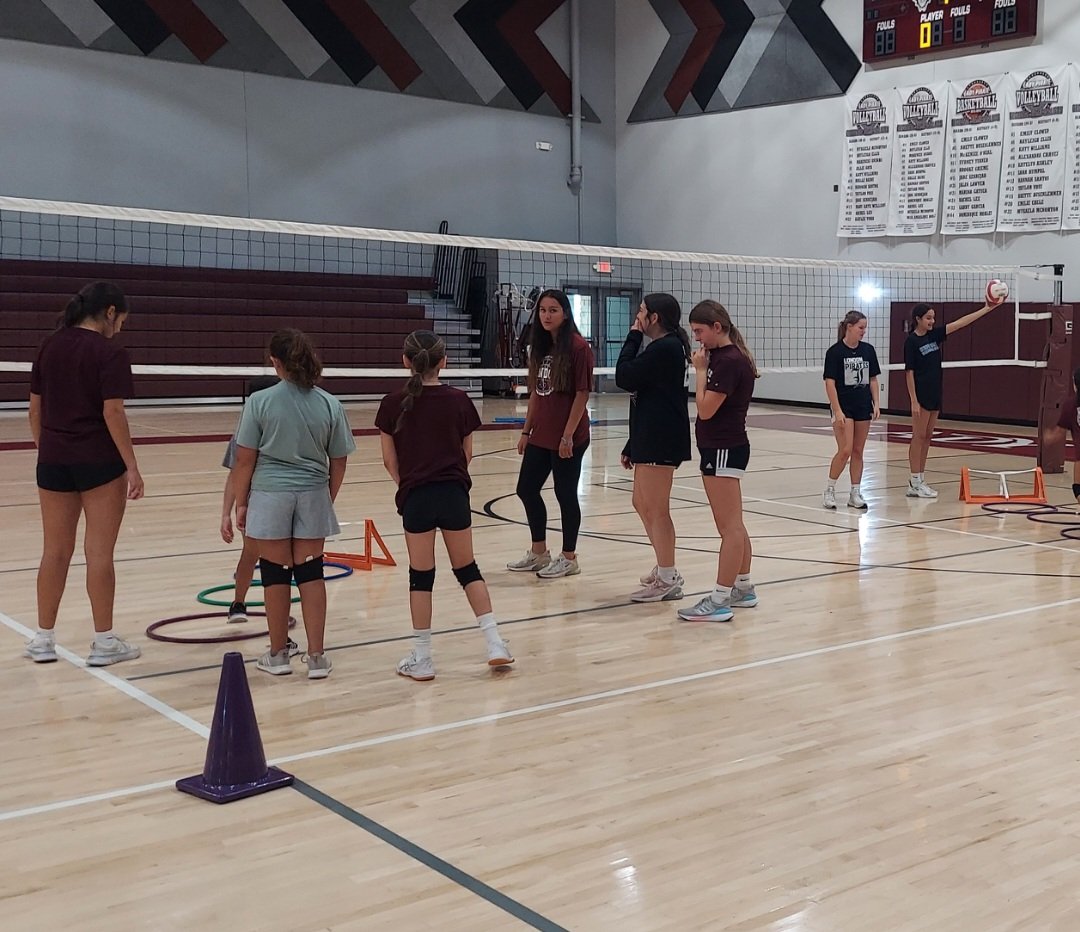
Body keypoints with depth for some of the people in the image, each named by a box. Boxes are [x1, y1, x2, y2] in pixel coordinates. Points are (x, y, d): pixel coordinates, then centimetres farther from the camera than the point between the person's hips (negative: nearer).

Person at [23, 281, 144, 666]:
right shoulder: (109, 353, -11)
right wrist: (132, 468, -13)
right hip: (99, 462, -5)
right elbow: (113, 413, -16)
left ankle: (43, 639, 18)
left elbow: (35, 409, 10)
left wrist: (46, 451, 19)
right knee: (100, 553, 1)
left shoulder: (50, 347, 8)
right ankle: (104, 642, 8)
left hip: (53, 461, 6)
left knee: (55, 551, 13)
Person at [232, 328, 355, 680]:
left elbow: (245, 460, -5)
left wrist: (241, 503, 6)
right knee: (310, 572, 8)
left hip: (270, 495, -2)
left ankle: (278, 655, 20)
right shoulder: (330, 405, -1)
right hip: (313, 496, 2)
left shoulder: (260, 402, -8)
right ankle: (316, 657, 9)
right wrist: (328, 500, 18)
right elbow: (338, 463, 5)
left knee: (276, 572, 8)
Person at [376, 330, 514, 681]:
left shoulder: (394, 404, -4)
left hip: (416, 497, -1)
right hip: (455, 494, 2)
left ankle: (421, 658, 11)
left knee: (421, 575, 6)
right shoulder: (459, 401, -1)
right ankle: (494, 643, 12)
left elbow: (390, 460, 0)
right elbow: (467, 454, 7)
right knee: (467, 568, 15)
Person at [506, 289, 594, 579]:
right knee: (526, 489, 12)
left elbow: (582, 393, -14)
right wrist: (527, 430, 12)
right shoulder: (540, 346, 10)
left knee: (565, 494, 2)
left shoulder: (578, 347, -12)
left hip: (568, 437, -8)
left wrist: (568, 435, -17)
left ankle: (569, 558, 17)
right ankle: (539, 553, 27)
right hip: (540, 435, 8)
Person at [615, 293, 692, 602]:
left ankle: (667, 581, 4)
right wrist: (632, 445, 21)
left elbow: (624, 377, -17)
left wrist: (633, 337, -6)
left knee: (656, 509, -4)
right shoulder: (664, 347, 17)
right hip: (650, 438, 11)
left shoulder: (665, 348, -15)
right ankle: (664, 569, 28)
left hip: (661, 439, -11)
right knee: (642, 503, 18)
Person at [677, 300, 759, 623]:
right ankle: (743, 588, 27)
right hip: (718, 447, 11)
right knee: (732, 526, 17)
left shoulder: (730, 360, -18)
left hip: (724, 450, -11)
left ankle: (720, 601, -8)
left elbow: (705, 409, -19)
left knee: (730, 527, -9)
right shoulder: (720, 356, 11)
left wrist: (700, 370, -11)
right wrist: (704, 367, 4)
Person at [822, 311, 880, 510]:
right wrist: (837, 411, -16)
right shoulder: (835, 351, -9)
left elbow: (873, 379, 12)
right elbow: (830, 383, -11)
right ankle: (829, 490, 4)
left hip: (863, 407, 5)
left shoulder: (868, 350, 5)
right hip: (843, 406, -5)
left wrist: (876, 404, 3)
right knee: (845, 450, -11)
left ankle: (855, 494, 14)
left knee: (858, 451, 8)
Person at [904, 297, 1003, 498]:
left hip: (935, 393, 8)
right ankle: (914, 483, -2)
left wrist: (987, 309, 3)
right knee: (919, 436, -5)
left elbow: (960, 323, 8)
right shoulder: (911, 341, -10)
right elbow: (909, 372, -12)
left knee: (927, 437, 8)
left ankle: (920, 481, 13)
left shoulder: (934, 335, 10)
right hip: (921, 394, -8)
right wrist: (913, 400, -17)